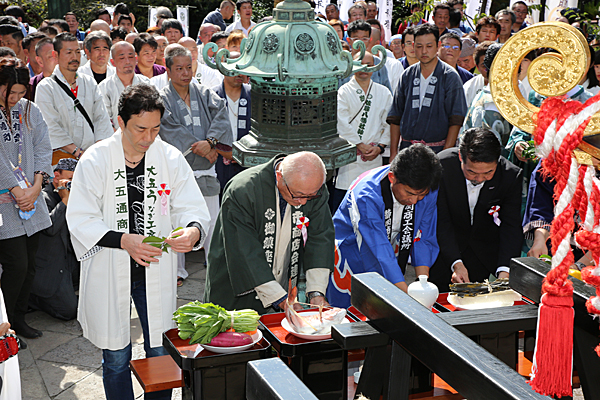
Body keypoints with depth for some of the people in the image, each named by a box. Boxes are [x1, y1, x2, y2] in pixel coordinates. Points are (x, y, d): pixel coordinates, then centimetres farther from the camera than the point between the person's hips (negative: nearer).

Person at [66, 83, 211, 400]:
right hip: (110, 274, -2)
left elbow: (192, 208, -1)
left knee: (161, 355, 11)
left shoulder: (171, 158, -3)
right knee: (116, 359, 12)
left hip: (156, 273, 2)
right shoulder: (95, 160, -10)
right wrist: (123, 240, -25)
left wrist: (193, 230, -26)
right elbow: (80, 220, -11)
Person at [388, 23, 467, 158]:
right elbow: (395, 118, 12)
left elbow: (456, 120, -6)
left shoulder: (450, 76, -1)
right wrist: (393, 152, 4)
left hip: (437, 151, -3)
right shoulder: (407, 76, 11)